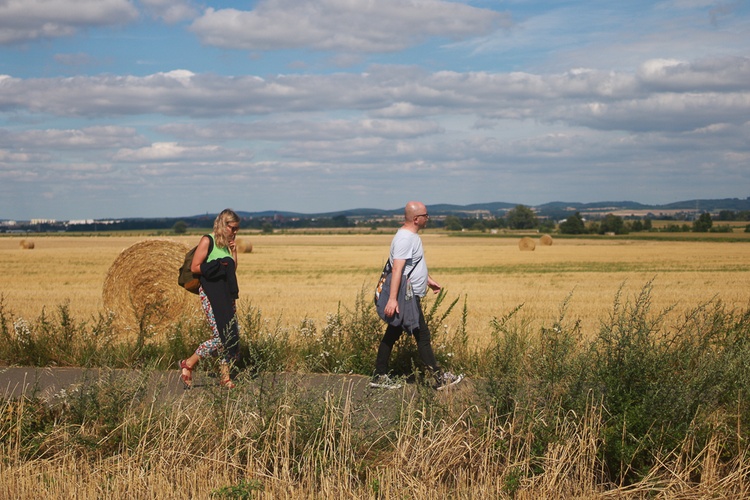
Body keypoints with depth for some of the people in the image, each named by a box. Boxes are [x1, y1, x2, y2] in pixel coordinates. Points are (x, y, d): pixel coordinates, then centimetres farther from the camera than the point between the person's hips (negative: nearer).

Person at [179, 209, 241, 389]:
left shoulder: (225, 244, 15)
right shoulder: (207, 241, -8)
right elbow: (194, 267, -11)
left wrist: (234, 251, 5)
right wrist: (217, 268, -15)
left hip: (226, 294, 8)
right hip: (210, 294, -8)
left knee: (232, 334, 1)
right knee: (221, 335, -13)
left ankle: (225, 376, 7)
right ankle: (188, 364, 3)